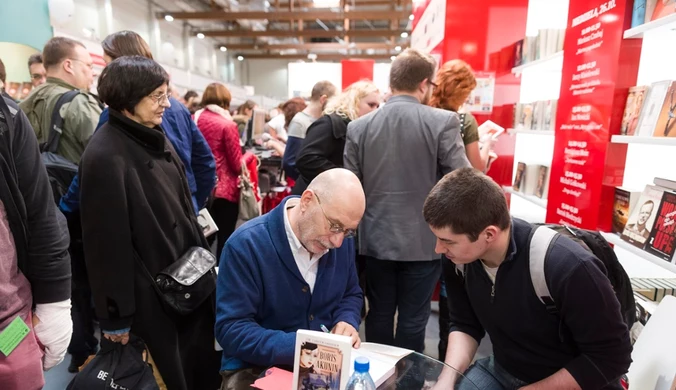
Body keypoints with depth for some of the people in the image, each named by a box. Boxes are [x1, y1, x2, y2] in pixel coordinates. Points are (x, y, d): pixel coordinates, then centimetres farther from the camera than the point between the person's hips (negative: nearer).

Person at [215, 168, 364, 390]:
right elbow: (231, 329, -20)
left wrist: (347, 322, -10)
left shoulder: (342, 241, -5)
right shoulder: (245, 245, -20)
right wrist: (298, 346, -29)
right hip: (257, 367, -2)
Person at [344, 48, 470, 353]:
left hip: (376, 239, 3)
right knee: (413, 318, 13)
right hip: (423, 241, -2)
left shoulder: (358, 126, -2)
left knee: (379, 314, 18)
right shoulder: (443, 122, -10)